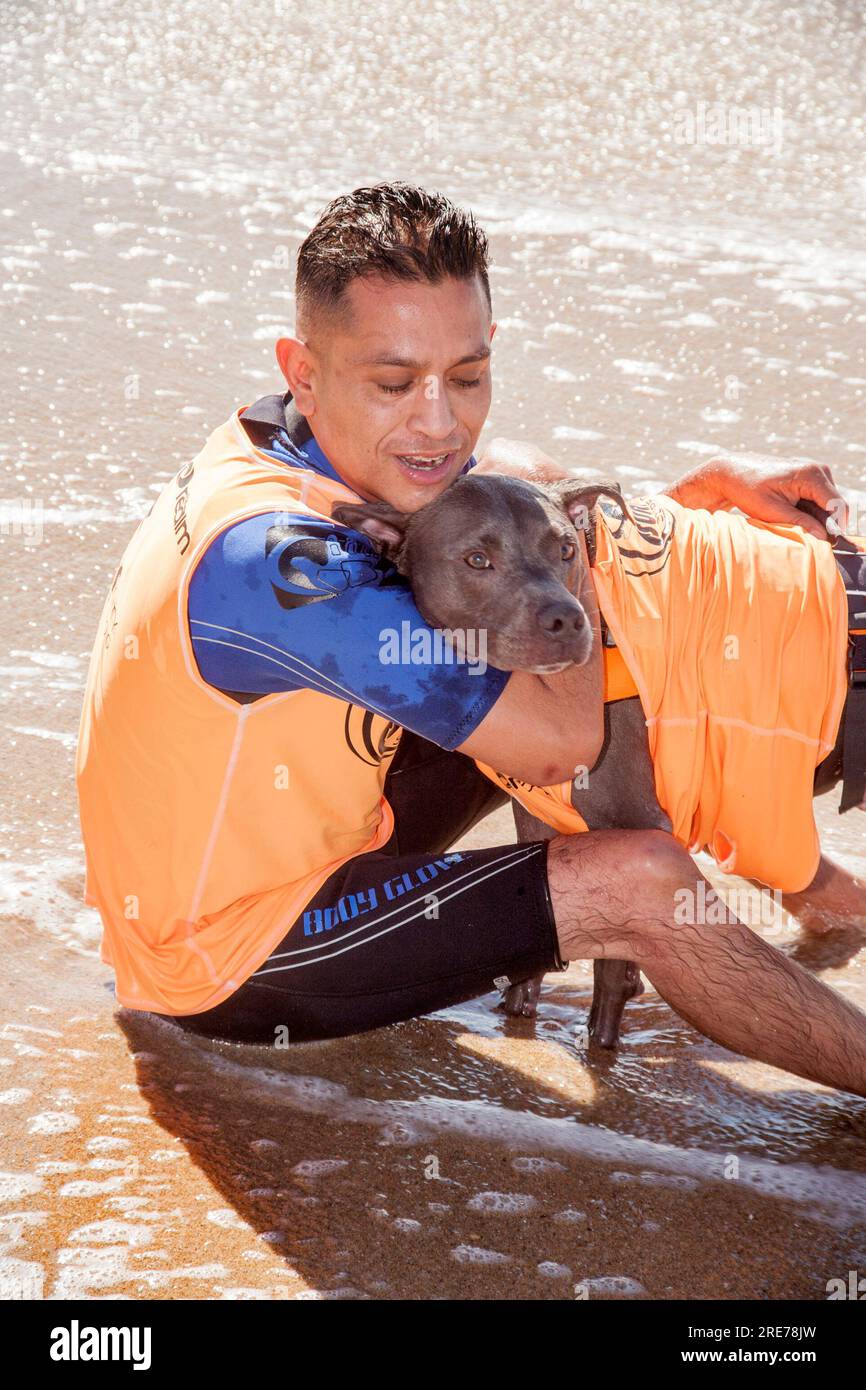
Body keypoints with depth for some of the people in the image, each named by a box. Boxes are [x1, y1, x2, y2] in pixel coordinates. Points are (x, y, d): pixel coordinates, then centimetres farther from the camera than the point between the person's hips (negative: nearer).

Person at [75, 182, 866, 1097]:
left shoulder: (307, 444, -7)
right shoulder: (276, 558, -35)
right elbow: (562, 739, -30)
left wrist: (700, 490, -2)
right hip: (227, 959, -9)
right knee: (636, 883, -15)